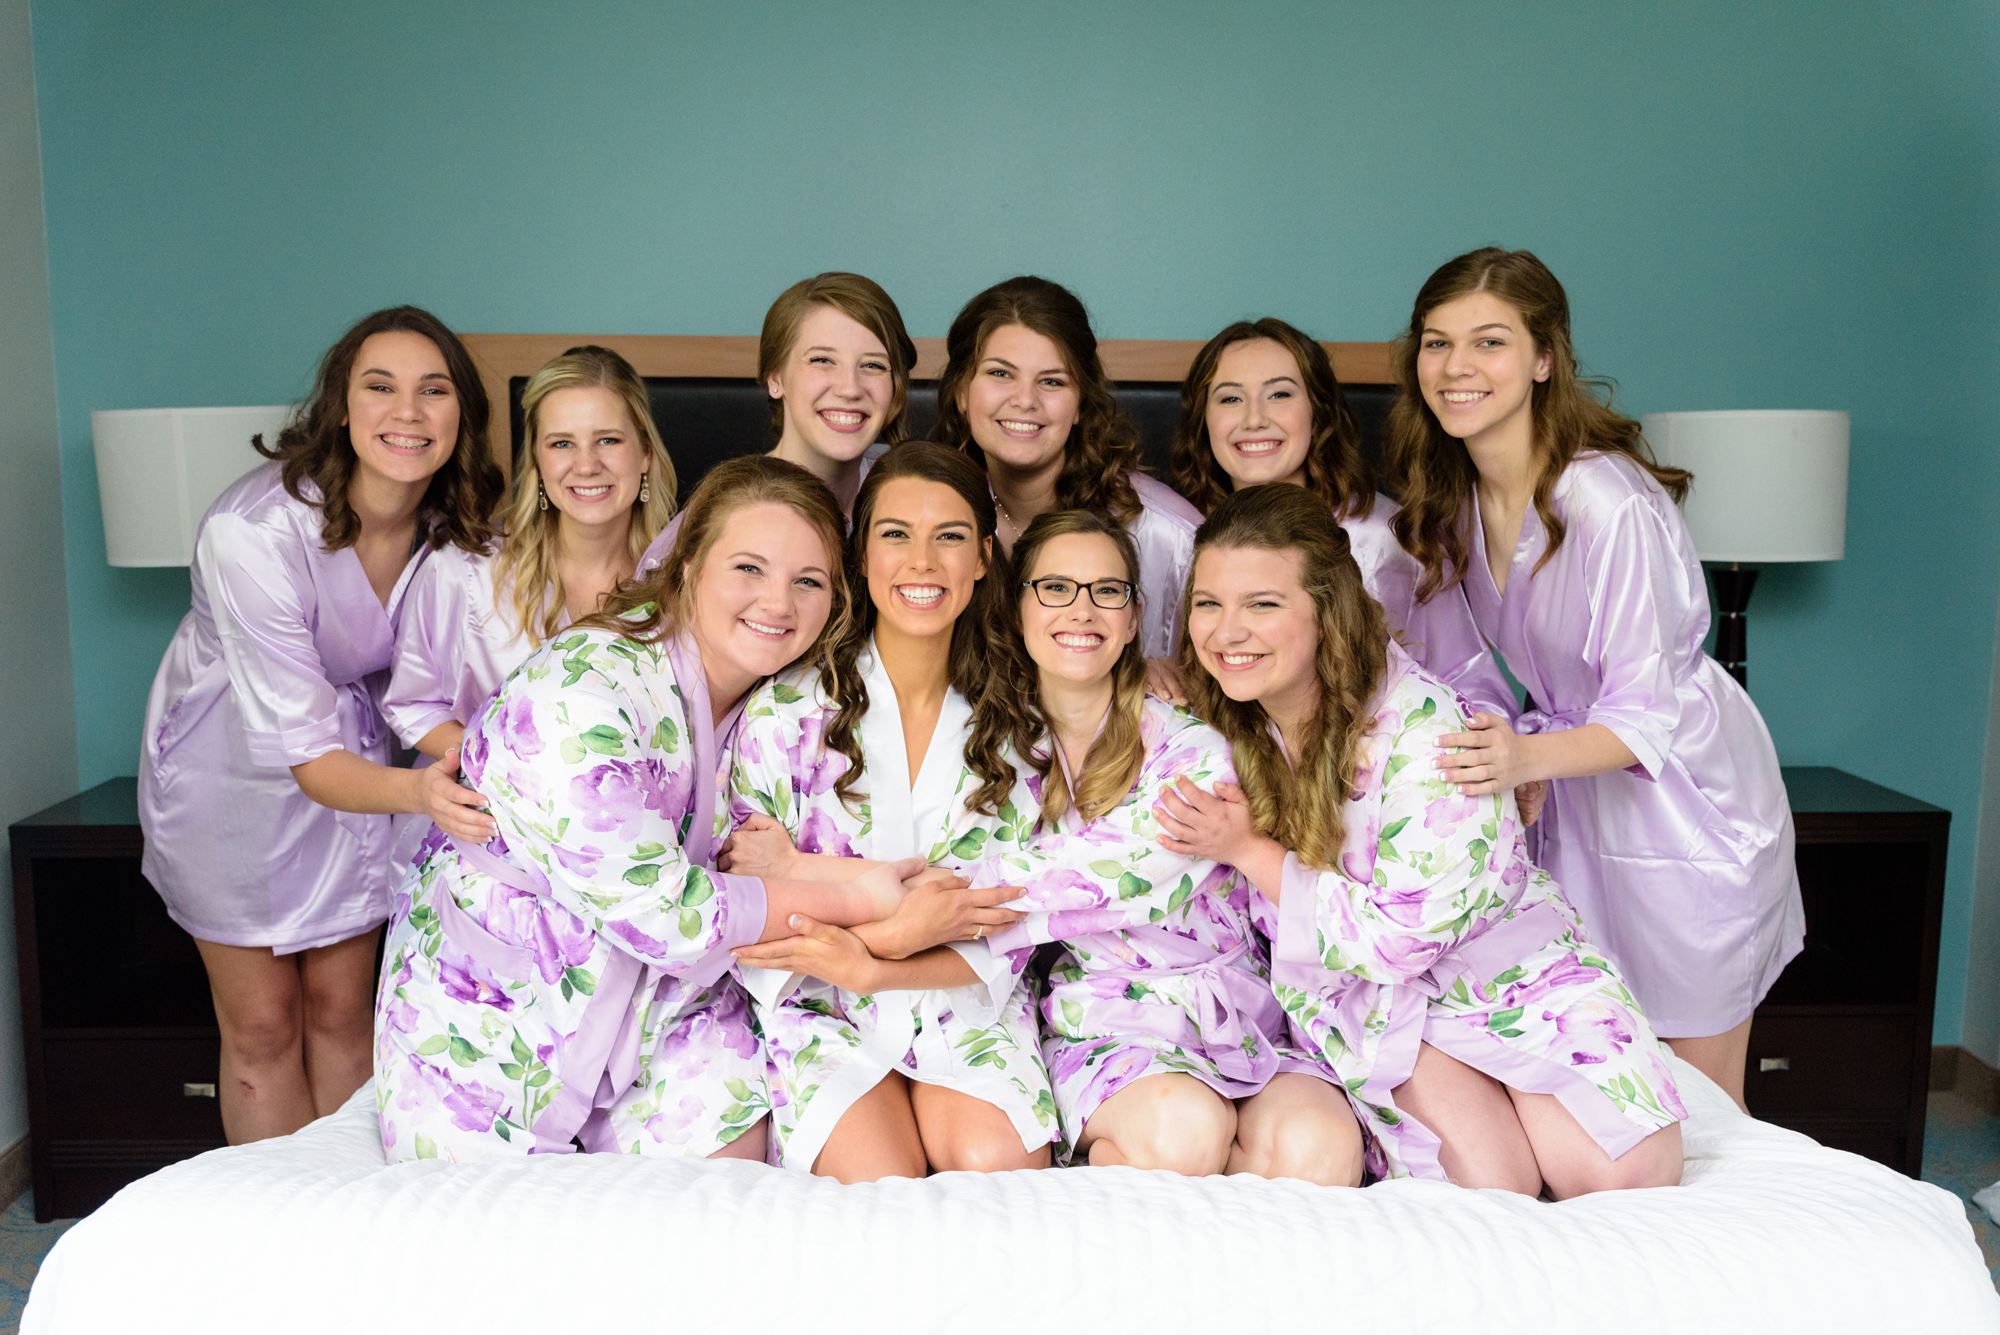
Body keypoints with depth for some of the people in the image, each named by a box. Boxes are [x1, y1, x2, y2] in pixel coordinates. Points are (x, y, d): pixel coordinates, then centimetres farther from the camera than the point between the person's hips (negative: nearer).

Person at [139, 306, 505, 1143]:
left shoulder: (457, 526, -17)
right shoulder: (254, 528, -33)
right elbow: (299, 749, -33)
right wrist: (413, 790, -51)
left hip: (352, 750, 4)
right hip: (232, 755, -4)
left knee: (340, 1010, 12)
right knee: (262, 1025, 6)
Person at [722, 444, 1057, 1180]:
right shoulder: (786, 711, -7)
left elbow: (1005, 934, -3)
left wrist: (868, 967, -20)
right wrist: (899, 929, -22)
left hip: (964, 1002, 2)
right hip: (823, 1010, -1)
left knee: (1000, 1163, -25)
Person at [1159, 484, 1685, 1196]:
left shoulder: (1423, 728, -26)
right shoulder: (1221, 720, -9)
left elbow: (1403, 935, -24)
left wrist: (1251, 851, -22)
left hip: (1493, 951, -2)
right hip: (1358, 987, 2)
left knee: (1626, 1174, -16)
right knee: (1490, 1181, -21)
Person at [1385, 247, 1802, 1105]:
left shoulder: (1610, 506, -27)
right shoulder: (1456, 496, -3)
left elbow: (1645, 716, -25)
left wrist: (1527, 757, -40)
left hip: (1684, 799, -6)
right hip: (1579, 800, 7)